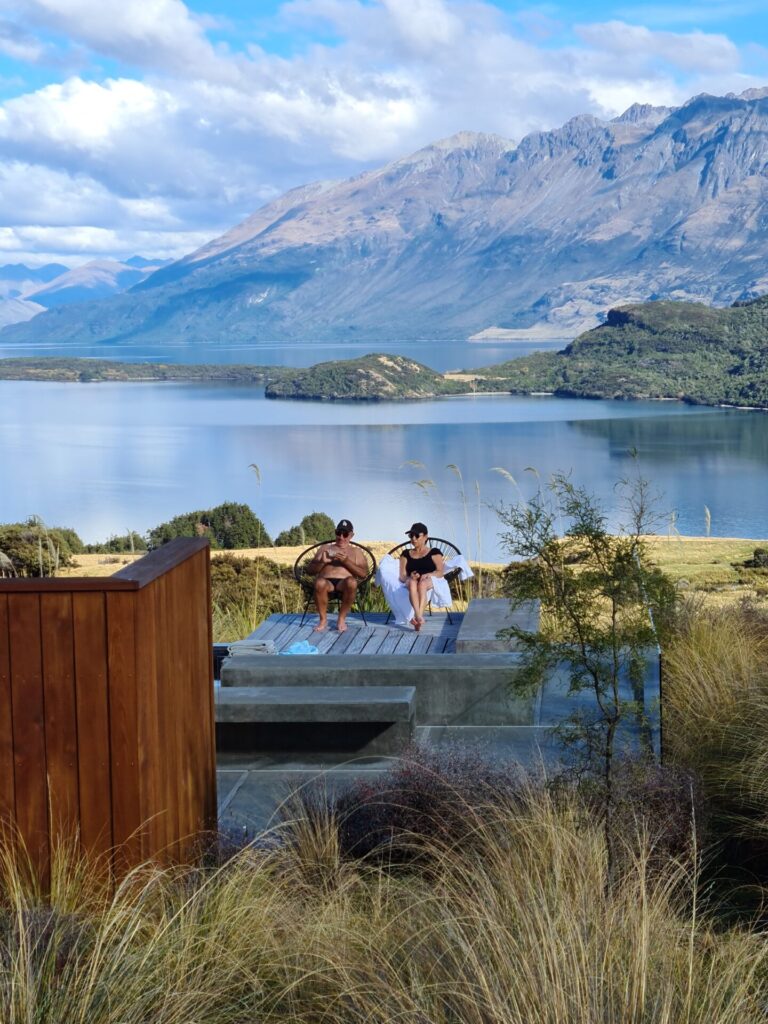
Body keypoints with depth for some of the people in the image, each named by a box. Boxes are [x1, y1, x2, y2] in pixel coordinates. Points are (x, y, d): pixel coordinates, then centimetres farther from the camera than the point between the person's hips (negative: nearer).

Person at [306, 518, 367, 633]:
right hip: (327, 582, 0)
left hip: (344, 584, 0)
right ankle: (323, 619, -18)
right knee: (320, 583, -38)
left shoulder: (356, 551, 21)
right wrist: (322, 562, -4)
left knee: (352, 582, -38)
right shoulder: (325, 548, 23)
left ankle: (342, 619, -19)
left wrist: (346, 561, -7)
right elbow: (310, 570, 16)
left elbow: (363, 573, 5)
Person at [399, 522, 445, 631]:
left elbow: (440, 572, 6)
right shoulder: (406, 554, 27)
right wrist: (410, 577, -11)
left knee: (422, 584, -41)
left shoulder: (434, 552, 21)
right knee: (412, 583, -39)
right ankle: (419, 617, -60)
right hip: (411, 580, 1)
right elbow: (402, 576, 14)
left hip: (431, 581, -1)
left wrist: (427, 575, -16)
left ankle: (418, 617, -59)